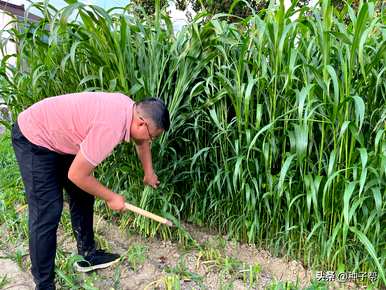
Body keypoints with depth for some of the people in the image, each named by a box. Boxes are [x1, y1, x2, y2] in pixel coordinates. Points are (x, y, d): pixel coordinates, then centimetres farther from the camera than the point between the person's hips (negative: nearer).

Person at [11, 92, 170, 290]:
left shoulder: (132, 109, -7)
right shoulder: (110, 127, -34)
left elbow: (141, 141, 16)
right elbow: (76, 175, -26)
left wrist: (148, 173, 25)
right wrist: (111, 198, -13)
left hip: (58, 134, 9)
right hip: (33, 140, -9)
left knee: (83, 195, 12)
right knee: (47, 212, -9)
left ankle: (87, 256, 27)